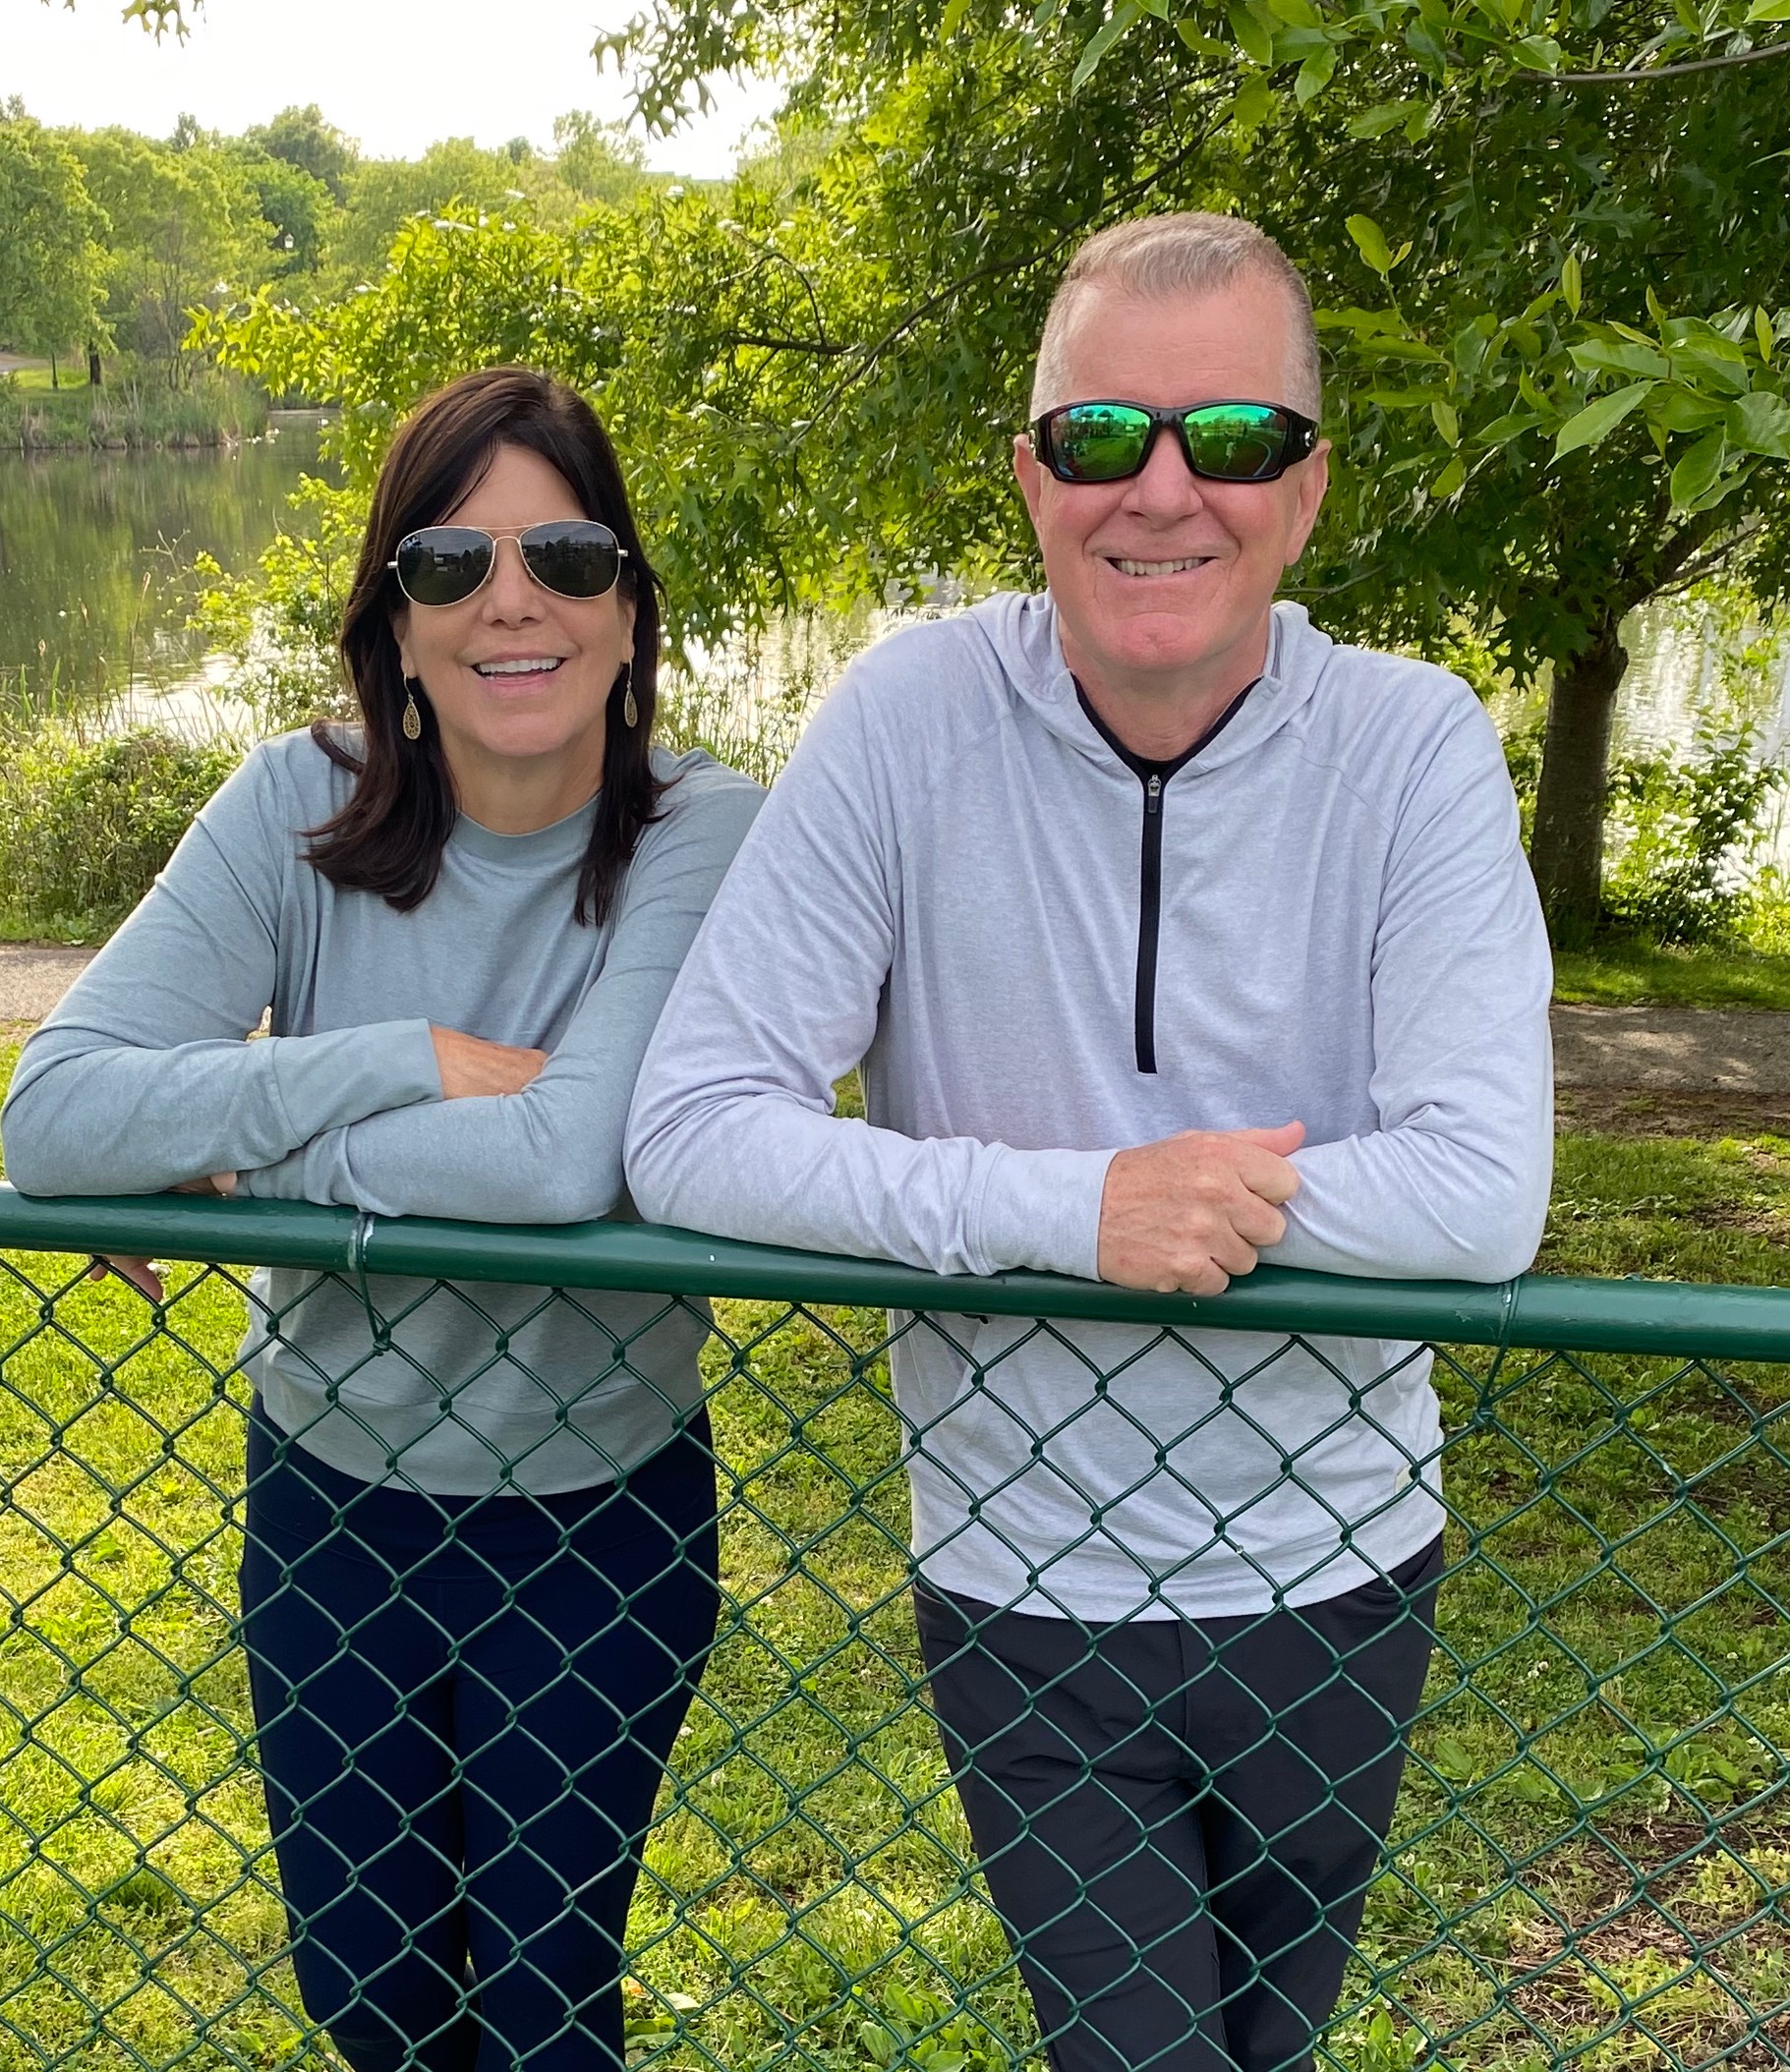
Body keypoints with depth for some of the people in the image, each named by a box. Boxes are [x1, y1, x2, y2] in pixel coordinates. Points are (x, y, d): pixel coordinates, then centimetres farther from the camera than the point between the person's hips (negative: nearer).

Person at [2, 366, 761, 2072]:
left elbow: (570, 1161, -34)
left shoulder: (702, 839, -20)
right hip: (329, 1489, 3)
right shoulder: (303, 809, -13)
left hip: (596, 1511, -3)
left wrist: (231, 1145, -24)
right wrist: (407, 1061, -28)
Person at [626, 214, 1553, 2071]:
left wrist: (1164, 1199, -22)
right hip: (1026, 1587, -2)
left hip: (1335, 1576, 2)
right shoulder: (912, 721, -15)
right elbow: (689, 1132, -19)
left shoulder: (1413, 748, -13)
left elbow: (1485, 1194, -21)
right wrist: (1074, 1207, -28)